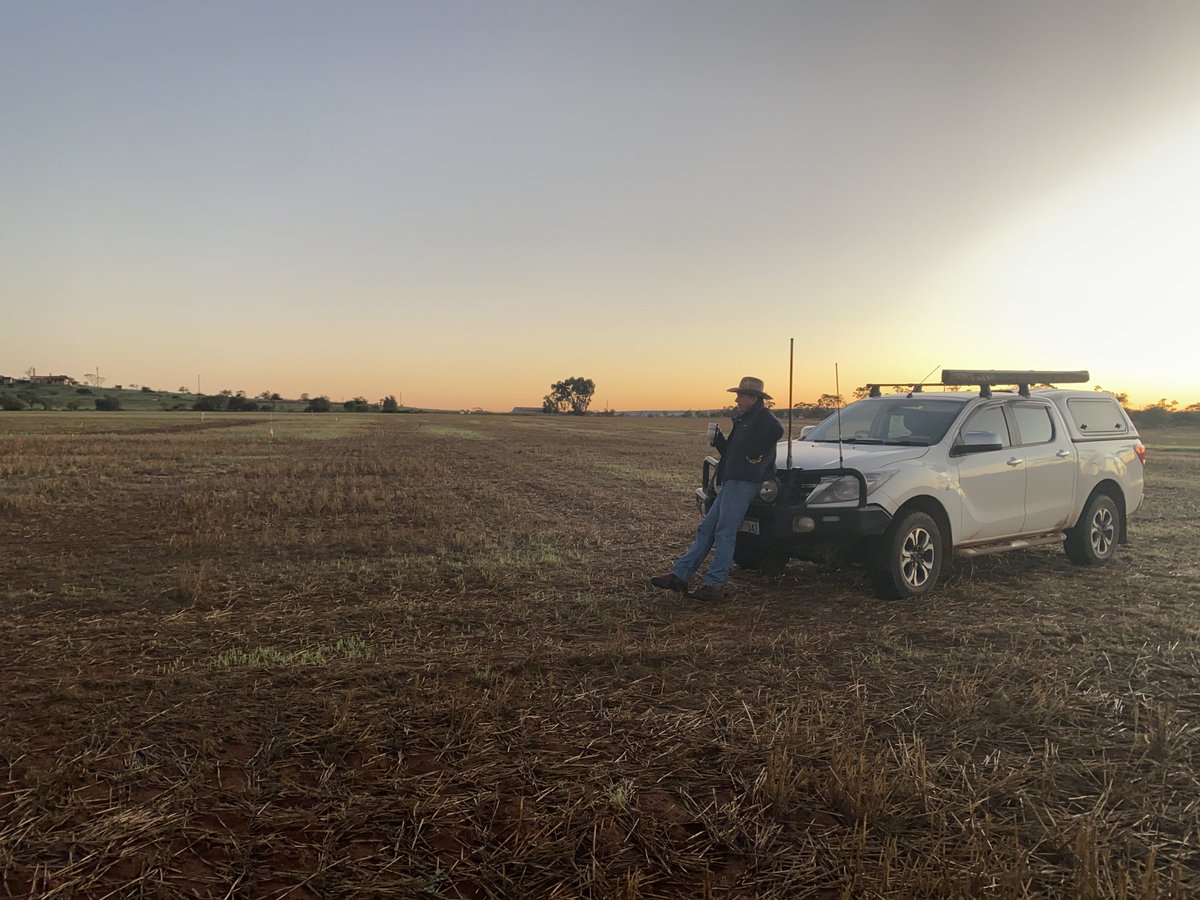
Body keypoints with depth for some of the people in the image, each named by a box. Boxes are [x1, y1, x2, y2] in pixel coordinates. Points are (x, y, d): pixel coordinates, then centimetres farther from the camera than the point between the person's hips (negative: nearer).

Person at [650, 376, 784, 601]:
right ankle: (680, 575, 6)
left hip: (744, 482, -10)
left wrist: (756, 454, -21)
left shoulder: (763, 417, -3)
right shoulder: (743, 420, 27)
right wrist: (719, 441, 11)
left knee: (725, 532, -12)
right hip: (731, 482, 10)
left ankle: (714, 585, -11)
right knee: (706, 529, 6)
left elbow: (777, 431, -27)